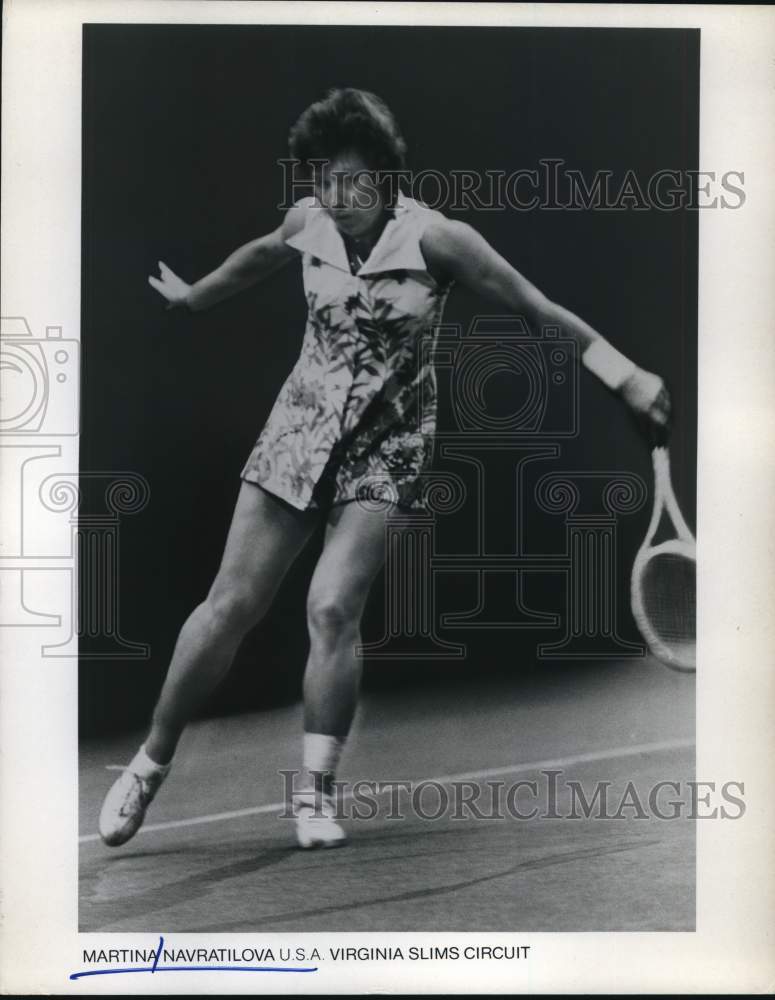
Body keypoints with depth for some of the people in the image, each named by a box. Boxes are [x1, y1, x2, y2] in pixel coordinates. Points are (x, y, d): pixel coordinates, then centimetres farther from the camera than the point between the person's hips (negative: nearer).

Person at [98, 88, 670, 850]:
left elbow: (538, 310, -15)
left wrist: (625, 374, -22)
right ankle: (150, 764, 16)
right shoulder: (307, 223, -4)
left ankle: (315, 793, -1)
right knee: (231, 603, 0)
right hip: (302, 423, 3)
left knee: (333, 609, -17)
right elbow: (258, 257, 19)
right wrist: (192, 298, 35)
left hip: (387, 443, -3)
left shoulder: (436, 239, -16)